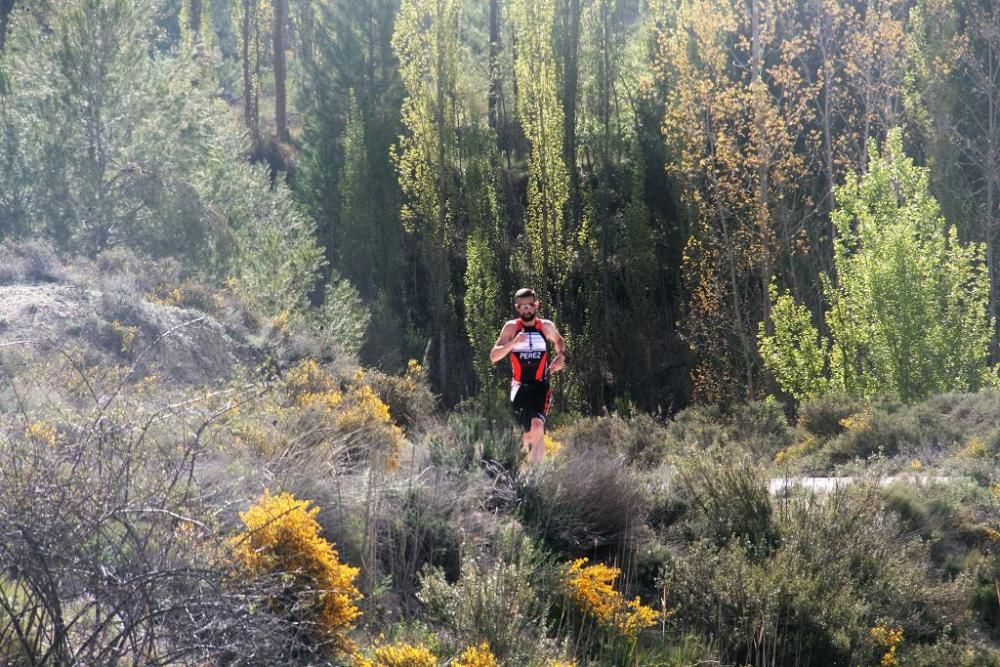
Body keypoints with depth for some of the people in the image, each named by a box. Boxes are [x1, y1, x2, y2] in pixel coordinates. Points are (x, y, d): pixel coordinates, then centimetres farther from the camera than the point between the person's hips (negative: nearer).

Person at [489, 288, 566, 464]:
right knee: (527, 432, 7)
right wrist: (512, 343, -22)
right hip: (520, 386, 1)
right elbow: (493, 357, -7)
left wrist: (560, 356, 5)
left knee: (537, 426, -24)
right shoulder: (511, 327, -1)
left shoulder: (546, 327, 2)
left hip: (541, 385, -1)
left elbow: (559, 341, 25)